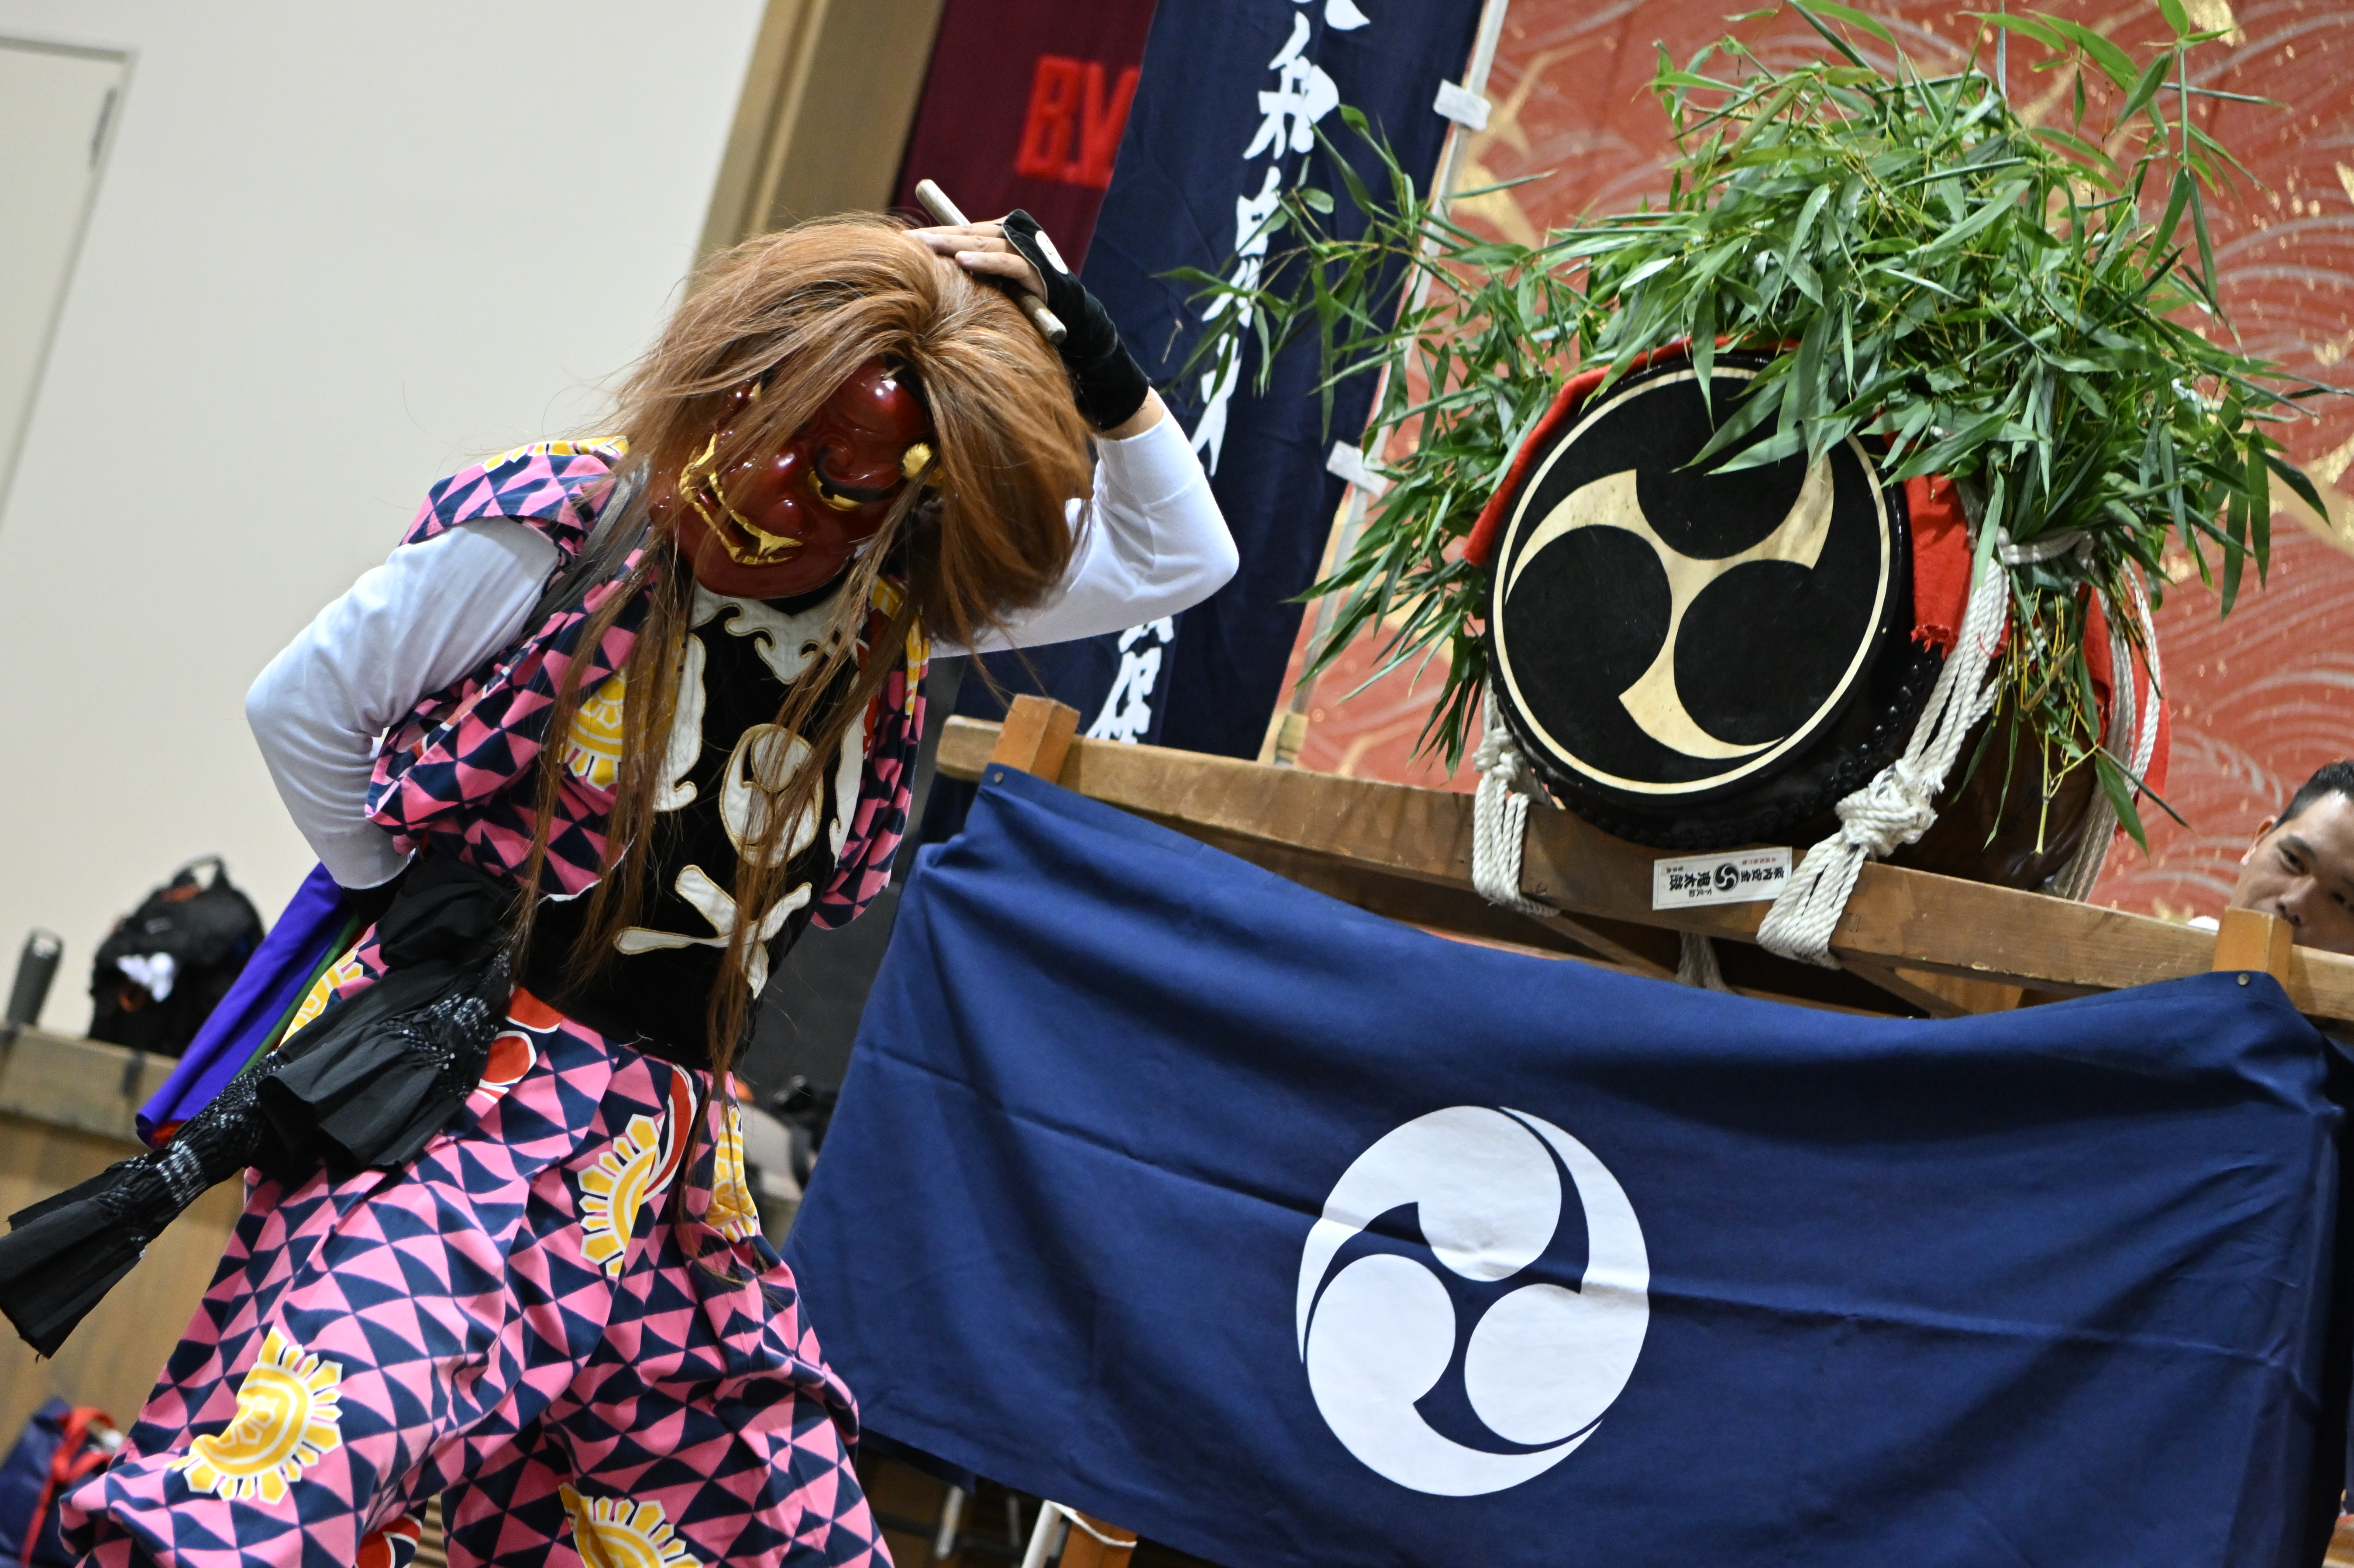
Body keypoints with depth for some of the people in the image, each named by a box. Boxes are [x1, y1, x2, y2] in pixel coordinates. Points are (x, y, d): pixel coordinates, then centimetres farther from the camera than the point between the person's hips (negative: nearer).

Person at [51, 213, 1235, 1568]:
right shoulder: (556, 536, -7)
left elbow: (1180, 556, 8)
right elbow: (299, 707, 2)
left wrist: (1095, 357, -3)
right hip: (462, 1092, -5)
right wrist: (405, 897, 6)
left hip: (666, 1150, 5)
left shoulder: (896, 609, 6)